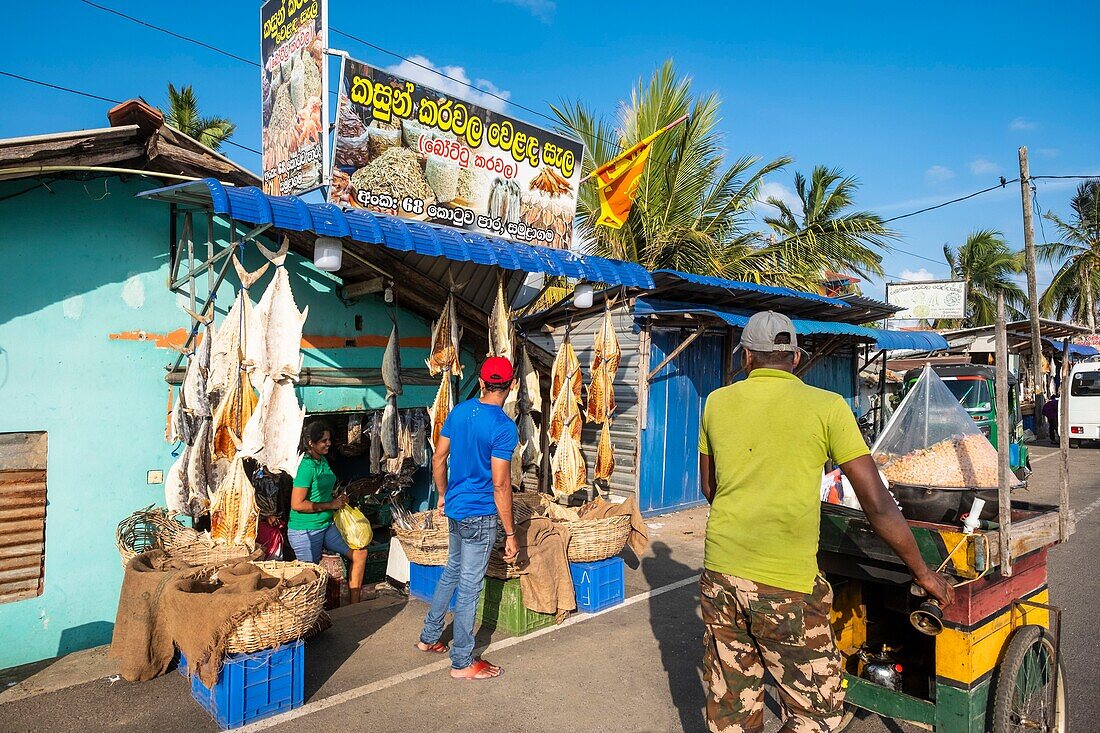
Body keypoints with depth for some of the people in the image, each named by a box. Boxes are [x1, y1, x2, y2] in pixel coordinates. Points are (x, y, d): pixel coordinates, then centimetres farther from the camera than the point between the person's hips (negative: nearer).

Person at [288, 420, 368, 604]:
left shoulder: (323, 460, 8)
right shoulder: (307, 466, -20)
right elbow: (297, 504, -25)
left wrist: (338, 501, 5)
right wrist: (330, 505, -18)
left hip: (326, 525, 9)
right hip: (305, 531, -9)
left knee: (360, 553, 5)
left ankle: (354, 606, 15)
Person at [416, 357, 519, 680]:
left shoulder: (459, 411, 1)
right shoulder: (504, 427, -21)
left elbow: (438, 459, 8)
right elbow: (500, 485, -21)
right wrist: (510, 533, -13)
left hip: (454, 508, 7)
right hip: (480, 515, -7)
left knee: (452, 571, 25)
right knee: (469, 586, 4)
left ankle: (428, 637, 38)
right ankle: (462, 663, 19)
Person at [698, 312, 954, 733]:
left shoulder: (717, 402, 4)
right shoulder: (827, 406, -6)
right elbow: (878, 506, -5)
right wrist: (922, 573, 9)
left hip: (720, 573, 4)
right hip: (786, 585, -4)